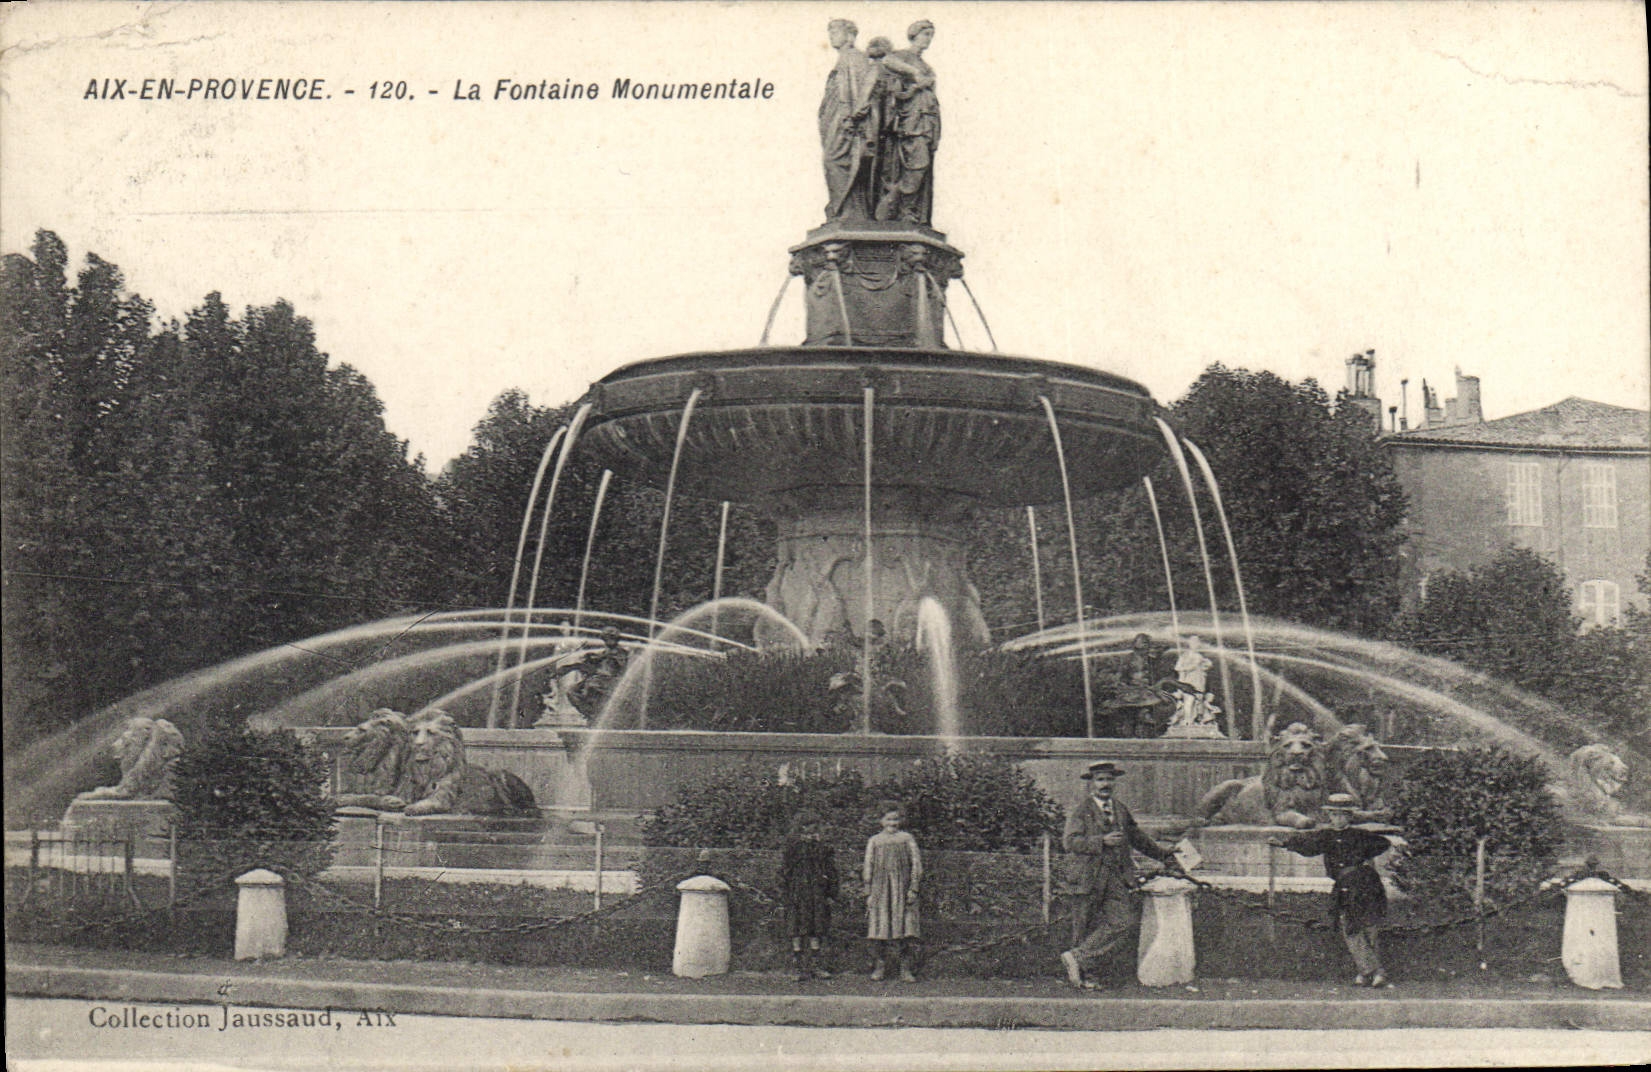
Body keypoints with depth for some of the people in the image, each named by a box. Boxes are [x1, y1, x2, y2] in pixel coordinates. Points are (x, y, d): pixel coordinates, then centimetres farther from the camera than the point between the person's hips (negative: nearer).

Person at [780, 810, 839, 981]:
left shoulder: (823, 848, 9)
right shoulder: (792, 847, 1)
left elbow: (831, 872, 11)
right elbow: (784, 871, 0)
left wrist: (831, 894, 5)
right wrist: (786, 894, -7)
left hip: (818, 895, 3)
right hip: (797, 894, -3)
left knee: (816, 931, 4)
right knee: (797, 931, -4)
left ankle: (813, 965, 12)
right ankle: (800, 966, 0)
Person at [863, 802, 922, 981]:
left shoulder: (907, 839, 8)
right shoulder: (874, 841, 10)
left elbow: (916, 864, 5)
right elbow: (868, 867, 10)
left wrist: (913, 888, -4)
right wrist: (869, 893, 3)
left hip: (902, 888, -1)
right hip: (880, 888, 1)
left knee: (905, 927, -7)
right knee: (880, 926, -1)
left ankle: (905, 969, -4)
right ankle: (881, 965, 13)